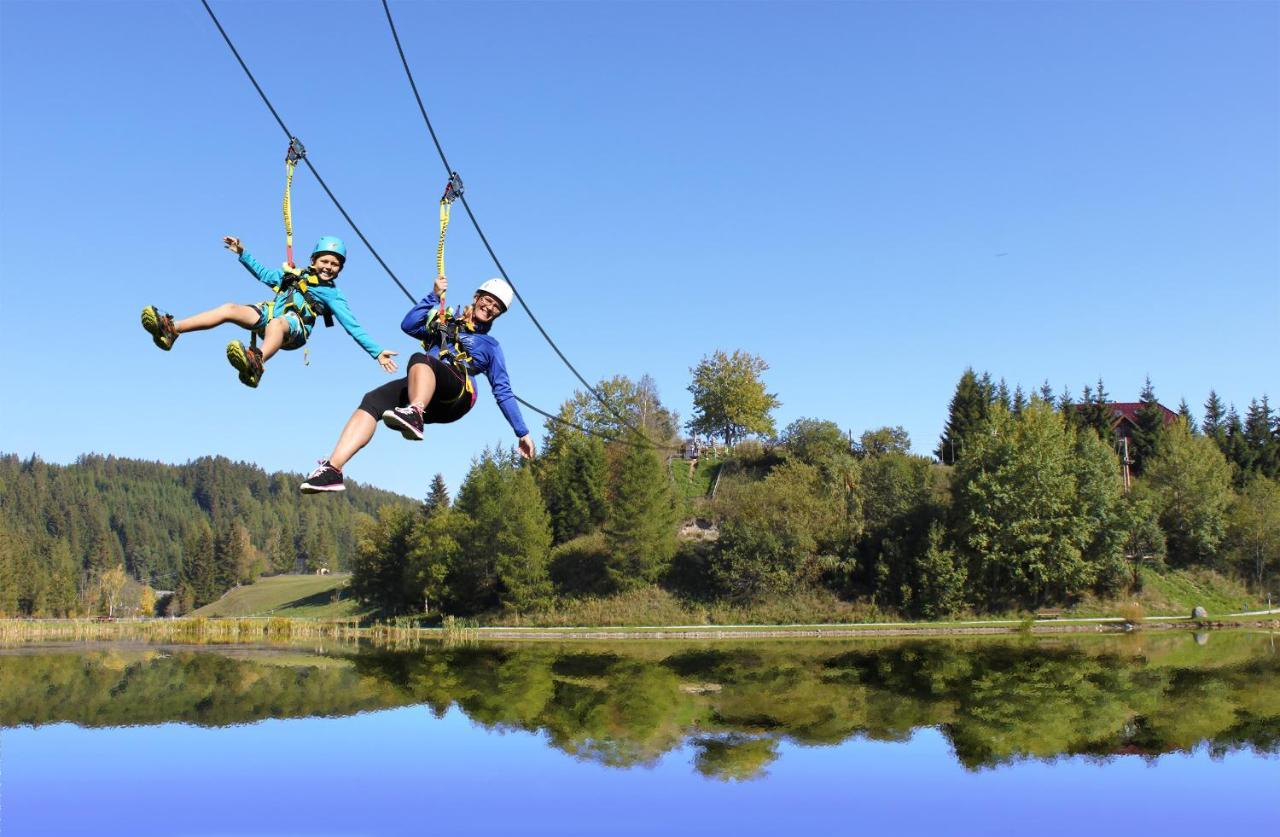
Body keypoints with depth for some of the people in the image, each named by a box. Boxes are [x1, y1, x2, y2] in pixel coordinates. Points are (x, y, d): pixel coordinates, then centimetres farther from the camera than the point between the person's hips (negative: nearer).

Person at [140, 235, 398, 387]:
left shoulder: (333, 295, 9)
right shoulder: (296, 275, 23)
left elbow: (353, 327, 3)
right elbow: (265, 275, 35)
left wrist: (377, 352, -6)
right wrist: (242, 253, 29)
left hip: (294, 329, -6)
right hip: (269, 317, 6)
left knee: (277, 323, -42)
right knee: (230, 308, -18)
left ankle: (256, 364, -78)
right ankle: (170, 330, -26)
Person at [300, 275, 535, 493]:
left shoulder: (490, 346, 27)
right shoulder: (443, 323, 35)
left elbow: (503, 392, 23)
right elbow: (409, 325, 19)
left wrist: (522, 432, 17)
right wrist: (434, 296, 15)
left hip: (458, 393, -3)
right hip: (419, 389, 3)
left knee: (419, 359, -36)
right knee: (372, 401, -26)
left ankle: (414, 416, -66)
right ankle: (333, 469, -40)